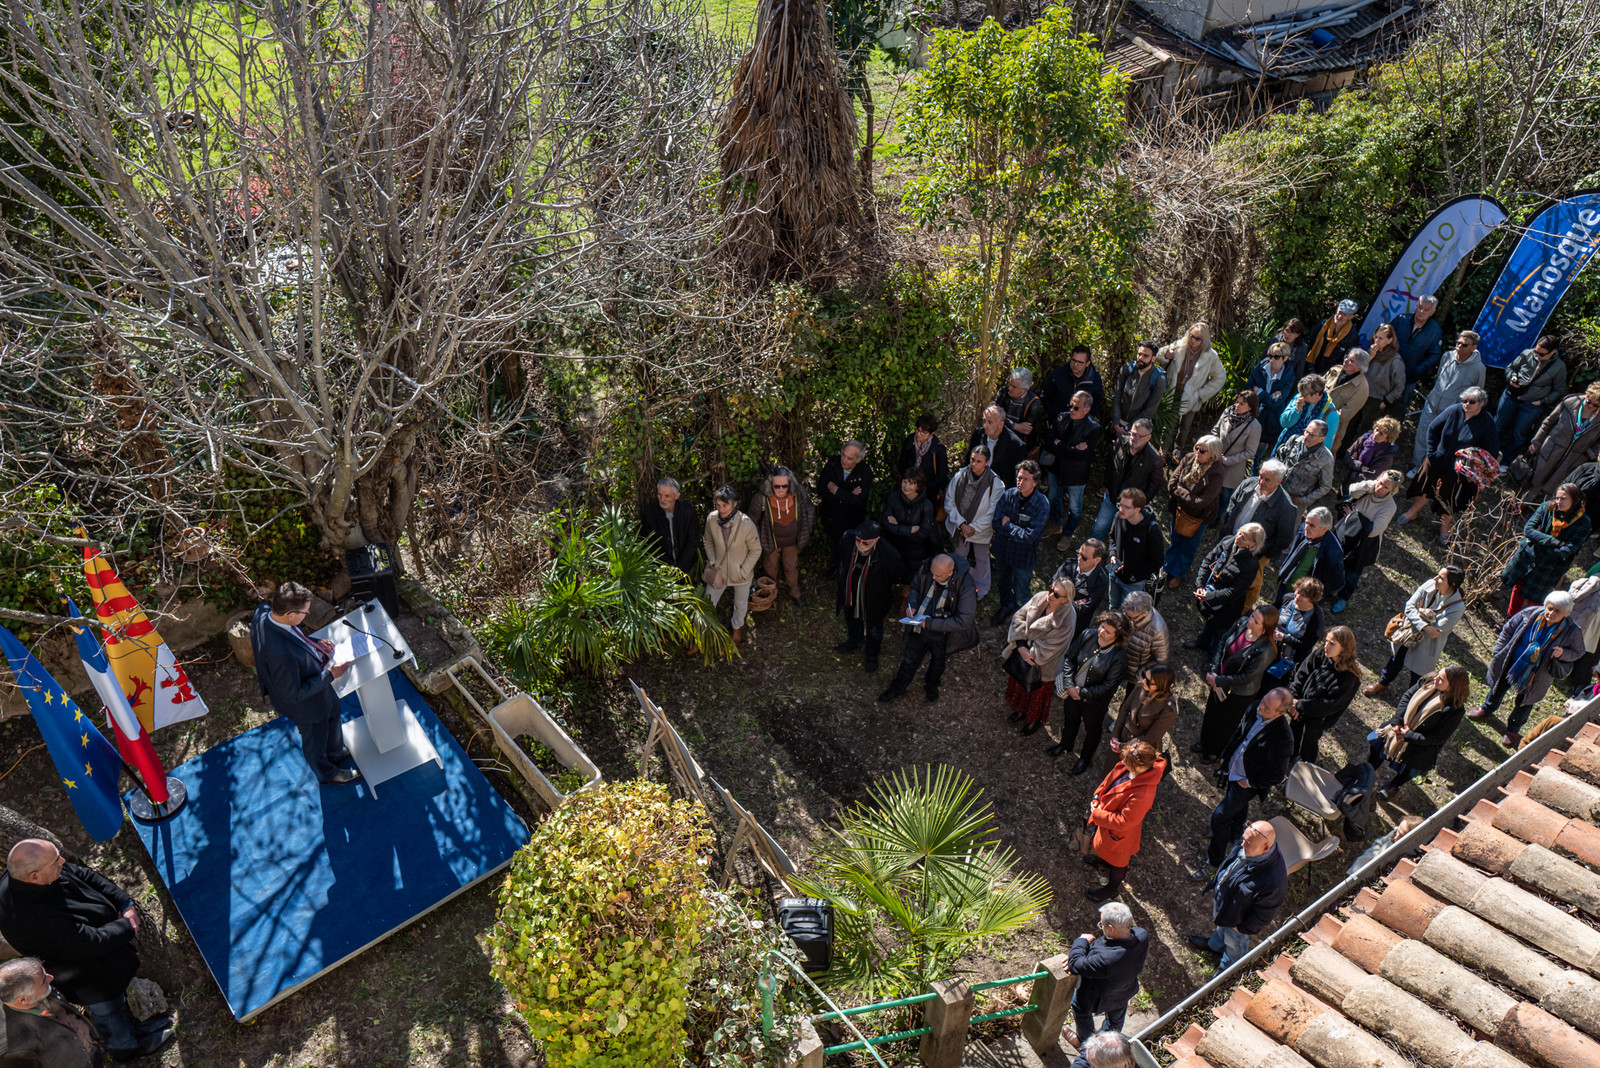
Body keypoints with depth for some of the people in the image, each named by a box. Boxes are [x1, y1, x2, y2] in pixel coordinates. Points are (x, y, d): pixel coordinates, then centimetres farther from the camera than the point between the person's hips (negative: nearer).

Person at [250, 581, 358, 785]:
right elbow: (294, 694, -32)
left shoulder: (263, 611, -22)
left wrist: (313, 643, -9)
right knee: (315, 739, 24)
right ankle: (326, 774, 55)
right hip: (305, 703, -8)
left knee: (333, 713, 35)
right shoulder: (281, 653, -48)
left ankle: (336, 753, 65)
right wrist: (329, 675, -26)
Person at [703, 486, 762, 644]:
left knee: (741, 604, 22)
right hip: (718, 570, 2)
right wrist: (712, 562, -3)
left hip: (741, 572, -2)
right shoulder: (711, 518, -19)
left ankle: (737, 627, 53)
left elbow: (756, 550, -14)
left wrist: (743, 571, -13)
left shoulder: (746, 524, -29)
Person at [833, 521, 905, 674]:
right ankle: (855, 641, 65)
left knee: (874, 629, 23)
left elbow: (899, 575, -15)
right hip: (850, 595, 4)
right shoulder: (848, 540, -27)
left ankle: (871, 655, 53)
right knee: (851, 620, 32)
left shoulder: (888, 554, -38)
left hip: (873, 601, -4)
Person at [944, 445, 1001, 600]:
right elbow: (949, 502, -10)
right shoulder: (960, 476, -15)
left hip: (981, 529, -2)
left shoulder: (995, 483, -20)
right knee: (957, 558, 20)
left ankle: (981, 590, 43)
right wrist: (961, 524, -16)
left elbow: (992, 512, -16)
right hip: (958, 527, 2)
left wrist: (974, 527, -17)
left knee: (981, 559, 20)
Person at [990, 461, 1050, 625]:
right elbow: (996, 522, -14)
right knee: (1003, 581, 29)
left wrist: (1007, 525, -17)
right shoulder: (1008, 495, -14)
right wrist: (1017, 531, -20)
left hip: (1024, 555, -4)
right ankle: (1006, 607, 58)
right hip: (1003, 549, 4)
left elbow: (1030, 536, -26)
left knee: (1020, 597, 7)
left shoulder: (1042, 505, -23)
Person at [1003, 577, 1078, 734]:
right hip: (1024, 651, 5)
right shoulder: (1040, 597, -19)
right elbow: (1019, 616, -12)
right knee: (1021, 681, 29)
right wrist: (1020, 645, -20)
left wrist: (1029, 651, -18)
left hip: (1042, 664, -5)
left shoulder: (1067, 620, -33)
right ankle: (1021, 709, 58)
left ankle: (1036, 720, 50)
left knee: (1039, 691, 22)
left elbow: (1049, 648, -26)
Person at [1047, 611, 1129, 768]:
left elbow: (1107, 687, -25)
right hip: (1071, 691, 4)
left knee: (1092, 730, 24)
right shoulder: (1088, 634, -20)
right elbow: (1069, 658, -10)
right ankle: (1065, 744, 61)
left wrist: (1082, 693, -19)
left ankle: (1085, 758, 50)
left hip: (1095, 701, -4)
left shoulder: (1119, 658, -32)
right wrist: (1069, 686, -16)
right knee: (1070, 719, 31)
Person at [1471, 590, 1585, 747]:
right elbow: (1508, 629, -6)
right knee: (1499, 687, 25)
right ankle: (1487, 709, 54)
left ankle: (1513, 730, 43)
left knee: (1524, 702, 19)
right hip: (1512, 663, 2)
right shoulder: (1531, 613, -21)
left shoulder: (1572, 632, -23)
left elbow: (1577, 652, -4)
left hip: (1535, 675, -2)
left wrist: (1562, 653, -26)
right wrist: (1498, 653, -6)